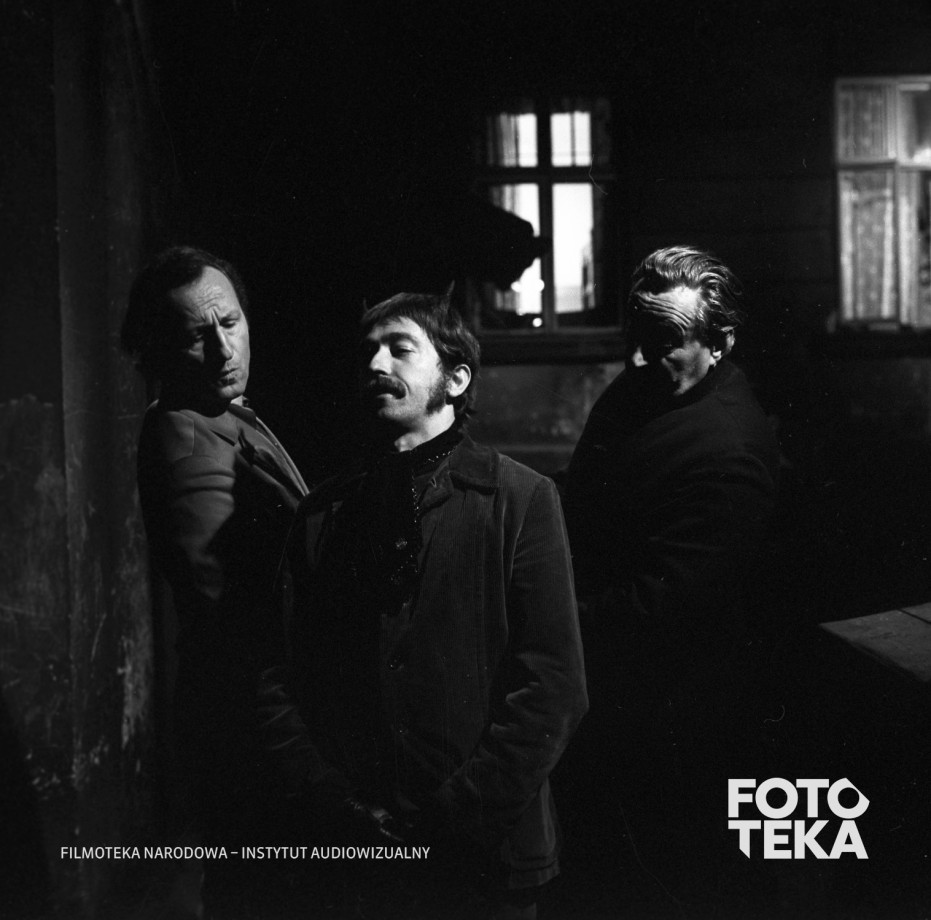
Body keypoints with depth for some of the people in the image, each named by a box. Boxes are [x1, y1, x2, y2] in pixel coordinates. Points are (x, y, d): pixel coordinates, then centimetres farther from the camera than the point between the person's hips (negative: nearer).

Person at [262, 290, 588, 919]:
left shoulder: (521, 499, -2)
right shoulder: (325, 515, 8)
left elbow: (555, 685, -9)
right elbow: (287, 675, 5)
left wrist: (457, 815, -13)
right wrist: (334, 802, -7)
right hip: (361, 851, 3)